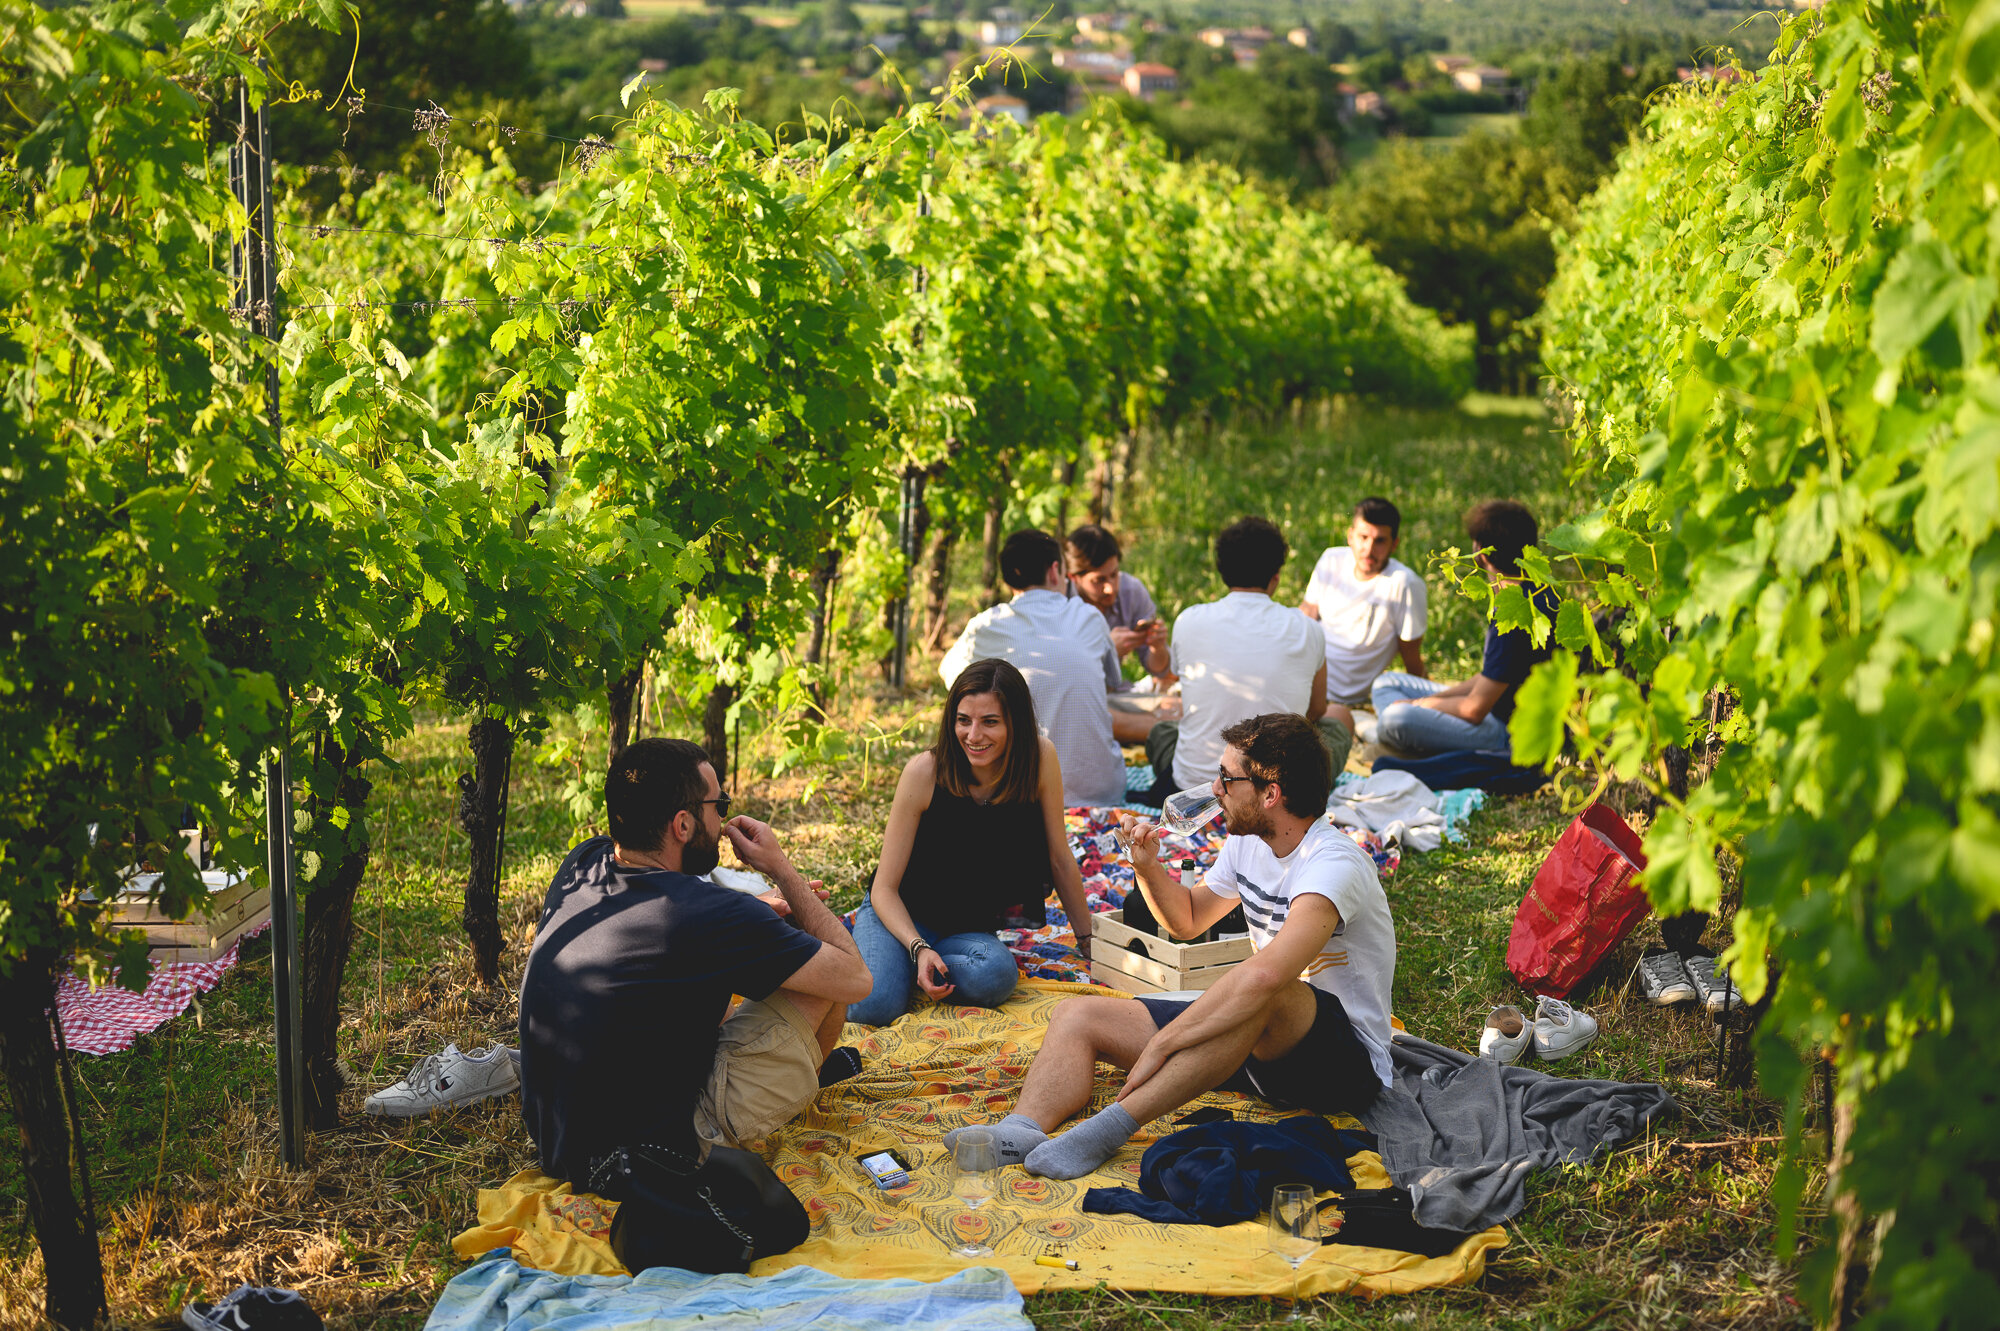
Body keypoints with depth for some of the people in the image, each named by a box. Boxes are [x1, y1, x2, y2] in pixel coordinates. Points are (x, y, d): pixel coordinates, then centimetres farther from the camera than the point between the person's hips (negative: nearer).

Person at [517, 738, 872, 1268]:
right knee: (819, 960, 1)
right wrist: (783, 872, -4)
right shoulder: (711, 916, -25)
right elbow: (854, 977, -12)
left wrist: (762, 906, 14)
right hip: (661, 1148, -8)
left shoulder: (581, 864, -2)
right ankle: (806, 1076, 31)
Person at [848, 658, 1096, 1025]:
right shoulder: (925, 771, -19)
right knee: (874, 1007, -30)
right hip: (903, 916, -2)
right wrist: (919, 948, -29)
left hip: (972, 931, 2)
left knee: (996, 977, -33)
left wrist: (1088, 940, 5)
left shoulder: (1040, 759, -15)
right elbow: (885, 888, -13)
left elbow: (1060, 860, -1)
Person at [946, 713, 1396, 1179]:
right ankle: (1023, 1131, -32)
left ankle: (1109, 1127, -41)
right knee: (1077, 1014, -3)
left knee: (1264, 993, -42)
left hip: (1347, 1065, -8)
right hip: (1254, 1038, 9)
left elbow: (1266, 974, -39)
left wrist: (1161, 1043, -36)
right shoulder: (1248, 843, 6)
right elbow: (1187, 919, 24)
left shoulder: (1332, 863, -23)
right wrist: (1148, 867, 3)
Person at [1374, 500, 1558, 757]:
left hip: (1511, 735, -11)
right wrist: (1429, 700, 3)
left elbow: (1474, 709, -23)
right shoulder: (1539, 590, 8)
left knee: (1394, 719, -34)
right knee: (1387, 683, 18)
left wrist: (1418, 703, -5)